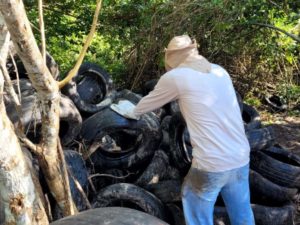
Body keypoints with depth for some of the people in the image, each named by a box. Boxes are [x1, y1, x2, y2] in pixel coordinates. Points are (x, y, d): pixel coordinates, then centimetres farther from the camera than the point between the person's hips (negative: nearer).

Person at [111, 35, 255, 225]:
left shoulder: (175, 77, -6)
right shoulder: (220, 71, 10)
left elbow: (151, 101, 11)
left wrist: (133, 113, 32)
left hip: (212, 165, -6)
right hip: (241, 159, 6)